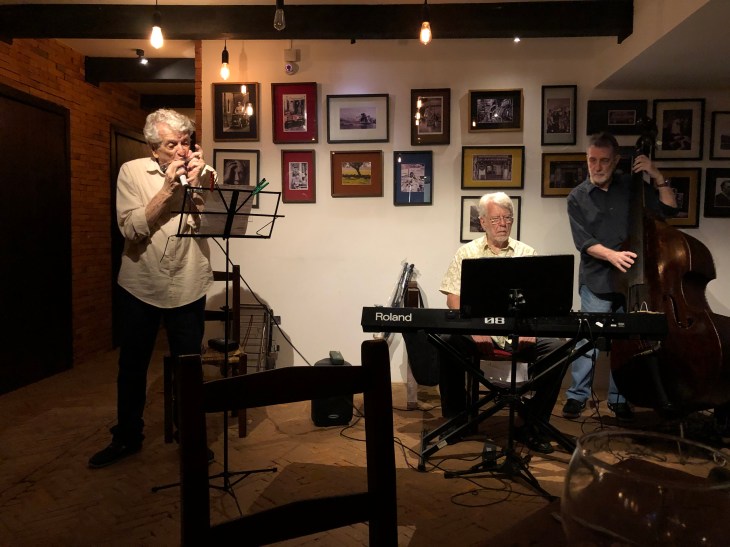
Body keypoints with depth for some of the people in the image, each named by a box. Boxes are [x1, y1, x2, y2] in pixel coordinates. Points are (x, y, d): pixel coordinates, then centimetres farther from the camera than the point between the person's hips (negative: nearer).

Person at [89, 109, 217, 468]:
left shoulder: (204, 174, -3)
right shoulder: (132, 172, -4)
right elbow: (132, 228, -14)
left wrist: (196, 184, -21)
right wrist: (167, 188, -20)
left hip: (188, 287, 0)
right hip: (140, 285, 1)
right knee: (132, 365, 14)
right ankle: (127, 437, 33)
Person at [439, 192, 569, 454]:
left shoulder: (527, 253, 11)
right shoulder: (467, 253, 6)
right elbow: (453, 299, -1)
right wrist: (475, 330, -16)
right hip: (478, 332, -2)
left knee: (557, 350, -22)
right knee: (448, 345, -31)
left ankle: (531, 426, -4)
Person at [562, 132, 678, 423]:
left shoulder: (631, 186, 7)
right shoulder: (577, 197, 1)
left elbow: (668, 209, 6)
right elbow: (583, 241, -8)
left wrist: (658, 177, -5)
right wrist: (612, 255, -23)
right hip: (596, 282, -2)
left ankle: (619, 399, 22)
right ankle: (577, 395, 13)